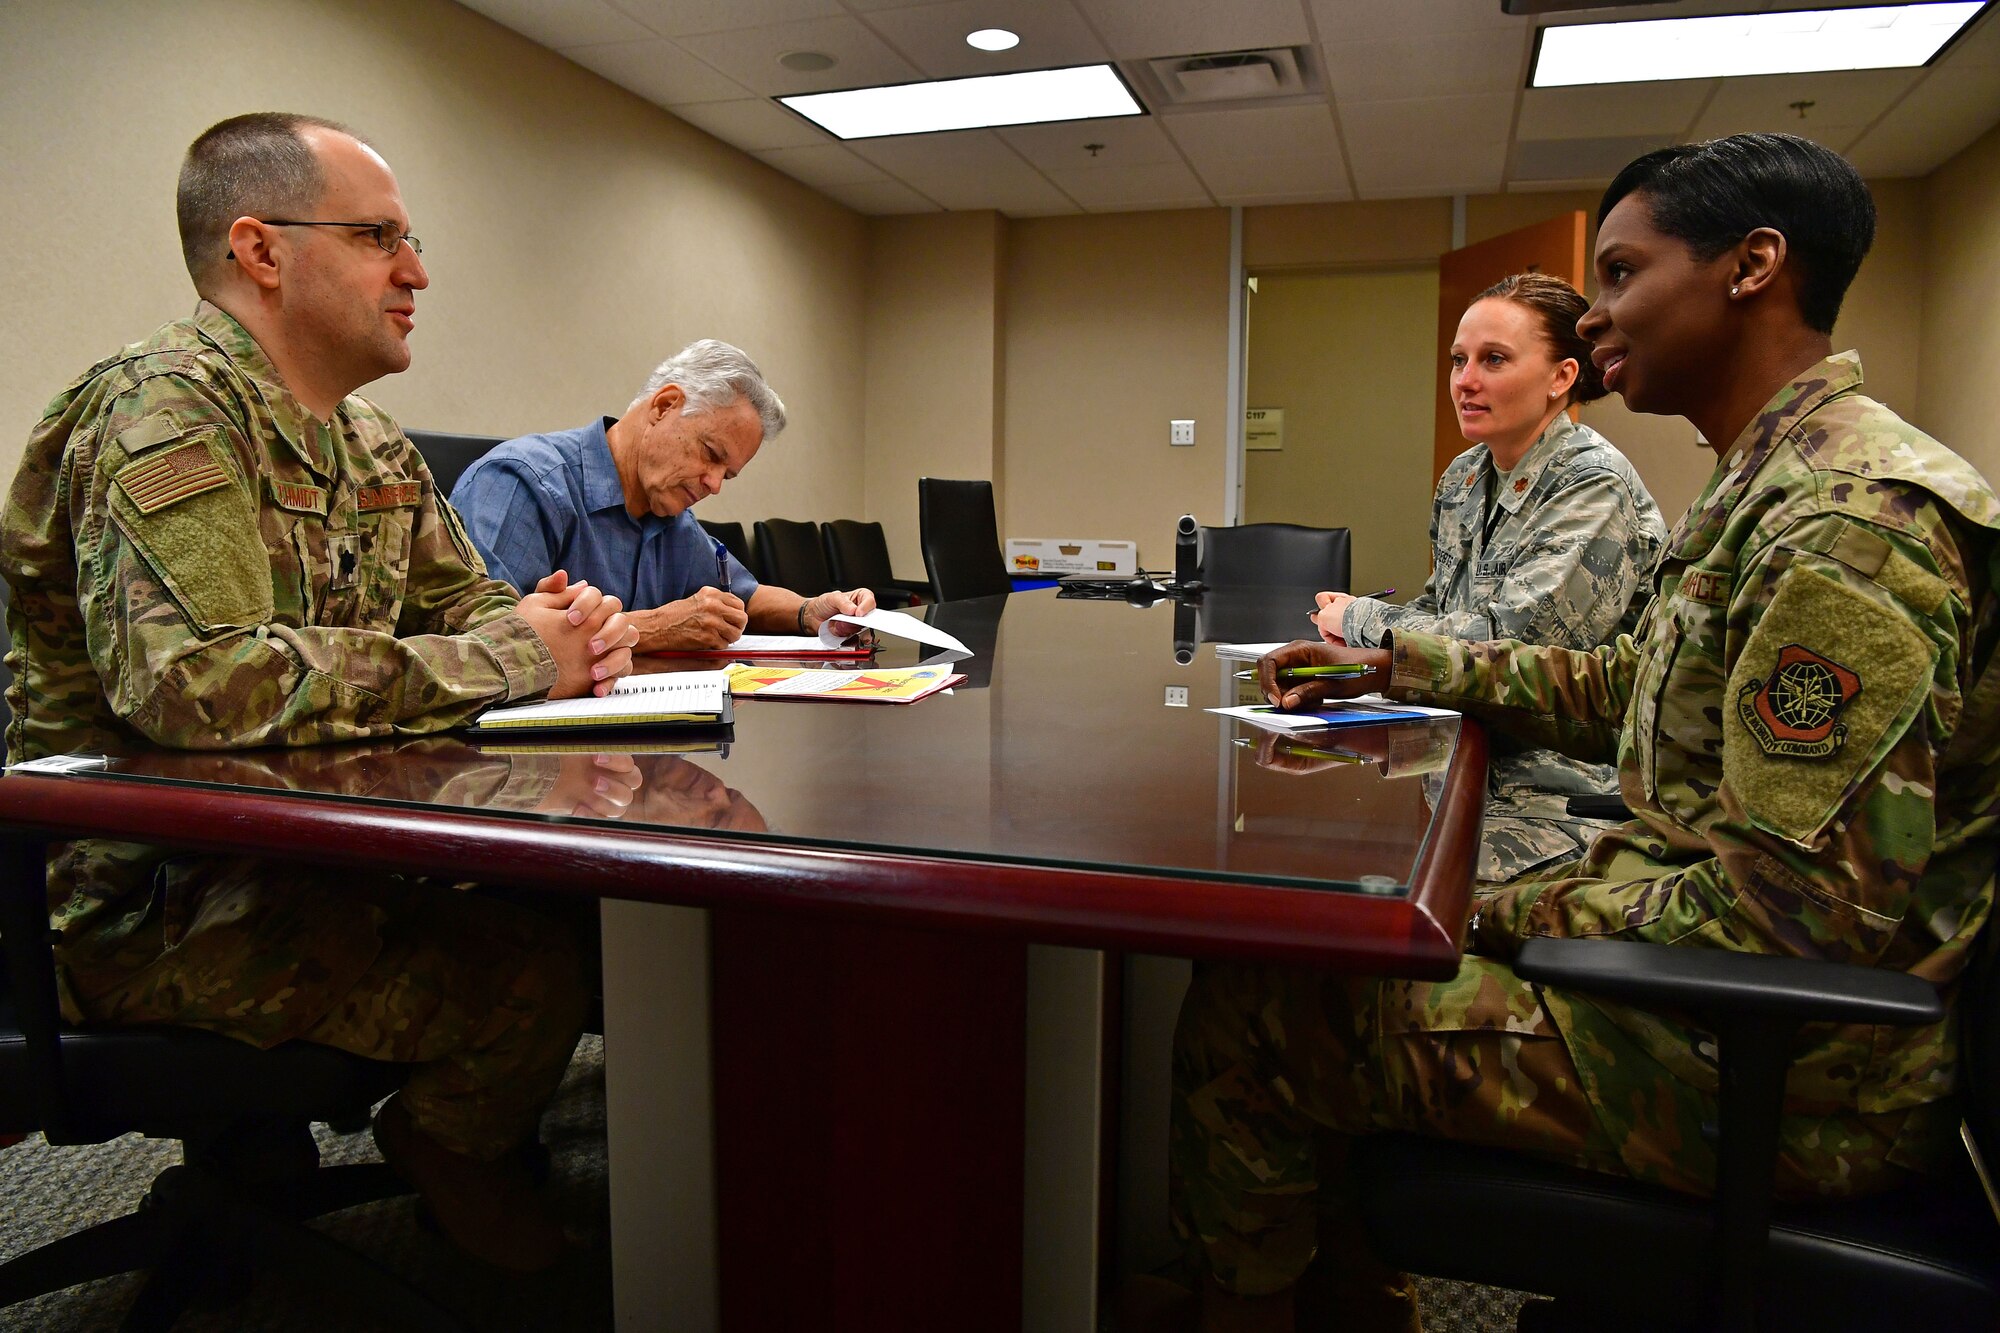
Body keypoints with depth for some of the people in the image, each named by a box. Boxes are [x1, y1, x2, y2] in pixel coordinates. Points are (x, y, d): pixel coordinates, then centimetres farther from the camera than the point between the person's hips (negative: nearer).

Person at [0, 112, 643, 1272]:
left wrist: (566, 629, -9)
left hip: (317, 844, 9)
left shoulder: (368, 440, 11)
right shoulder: (163, 414, -18)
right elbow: (196, 679, -33)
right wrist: (503, 660, -26)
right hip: (159, 894, -8)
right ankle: (450, 1151, 9)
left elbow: (464, 604, 16)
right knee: (534, 977, -23)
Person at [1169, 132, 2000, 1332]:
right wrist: (1397, 663, 18)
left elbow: (1794, 912, -27)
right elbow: (1628, 687, 20)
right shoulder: (1781, 484, 10)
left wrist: (1512, 918, -15)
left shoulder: (1847, 522, -24)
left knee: (1248, 1009, -8)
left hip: (1785, 1069, -10)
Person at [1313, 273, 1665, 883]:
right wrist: (1360, 620, 1)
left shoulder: (1594, 486, -14)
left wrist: (1362, 617, -9)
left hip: (1559, 797, -7)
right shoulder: (1463, 476, 10)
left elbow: (1510, 644, -23)